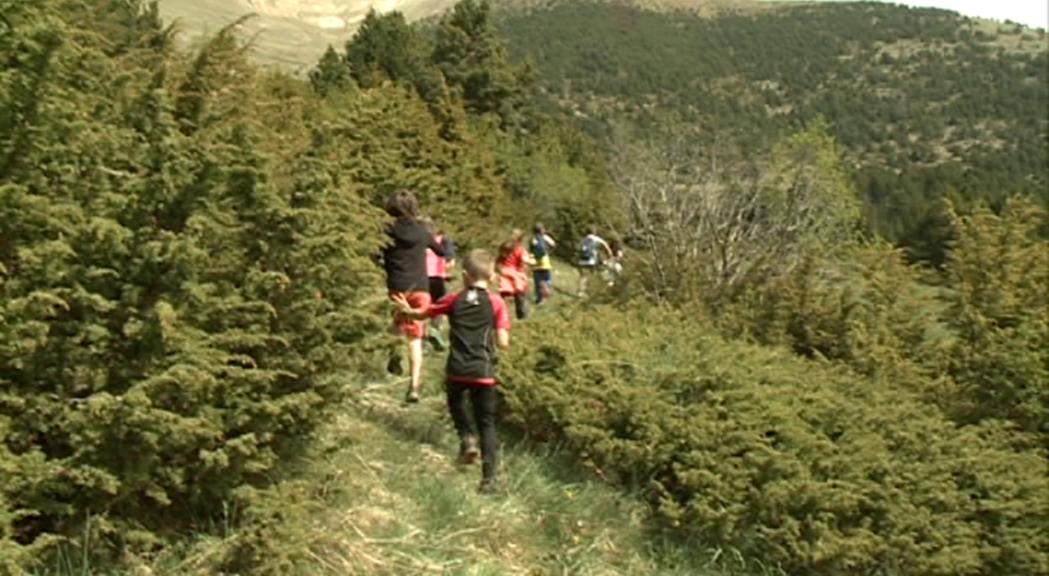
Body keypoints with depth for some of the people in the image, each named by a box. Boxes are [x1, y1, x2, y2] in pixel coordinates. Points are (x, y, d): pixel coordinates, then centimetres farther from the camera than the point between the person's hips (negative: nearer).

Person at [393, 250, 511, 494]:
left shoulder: (454, 300, 1)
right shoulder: (497, 303, -4)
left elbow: (423, 314, 16)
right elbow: (503, 343, -8)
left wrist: (407, 310, 37)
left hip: (457, 371, 1)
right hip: (484, 372, -1)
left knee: (456, 403, 31)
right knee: (487, 423, 6)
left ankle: (467, 437, 7)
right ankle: (490, 477, -2)